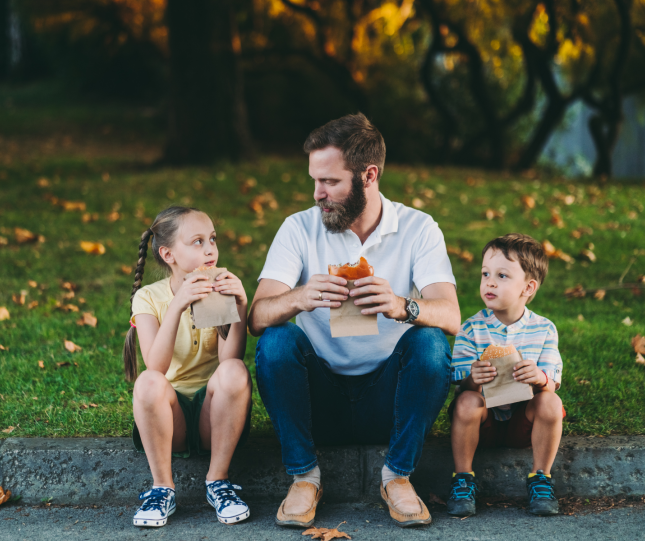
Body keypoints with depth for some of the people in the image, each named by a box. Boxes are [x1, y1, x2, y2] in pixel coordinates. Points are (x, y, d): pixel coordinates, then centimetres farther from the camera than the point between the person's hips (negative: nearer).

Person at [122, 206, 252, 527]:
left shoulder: (221, 292, 1)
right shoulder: (148, 298, -2)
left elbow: (229, 359, -15)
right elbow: (156, 366, -20)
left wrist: (240, 310, -28)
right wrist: (177, 307, -30)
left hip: (213, 412, 1)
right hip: (171, 413, -1)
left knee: (234, 371, -30)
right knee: (149, 382, -33)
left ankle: (218, 480, -15)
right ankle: (162, 487, -16)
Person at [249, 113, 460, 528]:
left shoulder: (419, 229, -4)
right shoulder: (299, 229, -2)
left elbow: (451, 317, -19)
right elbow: (257, 318, -15)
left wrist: (402, 307, -42)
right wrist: (299, 298, -39)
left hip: (387, 400, 0)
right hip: (319, 397, 1)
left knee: (429, 342, -27)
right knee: (277, 340, -26)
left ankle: (398, 474, -12)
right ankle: (304, 476, -13)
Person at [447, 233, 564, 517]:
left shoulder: (544, 329, -4)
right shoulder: (472, 328, -7)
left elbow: (552, 385, -9)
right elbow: (460, 383, -11)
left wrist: (541, 379, -35)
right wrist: (472, 379, -37)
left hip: (524, 420, 1)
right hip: (484, 419, -1)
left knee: (550, 403, -28)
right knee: (467, 401, -32)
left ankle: (540, 479, -8)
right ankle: (463, 479, -12)